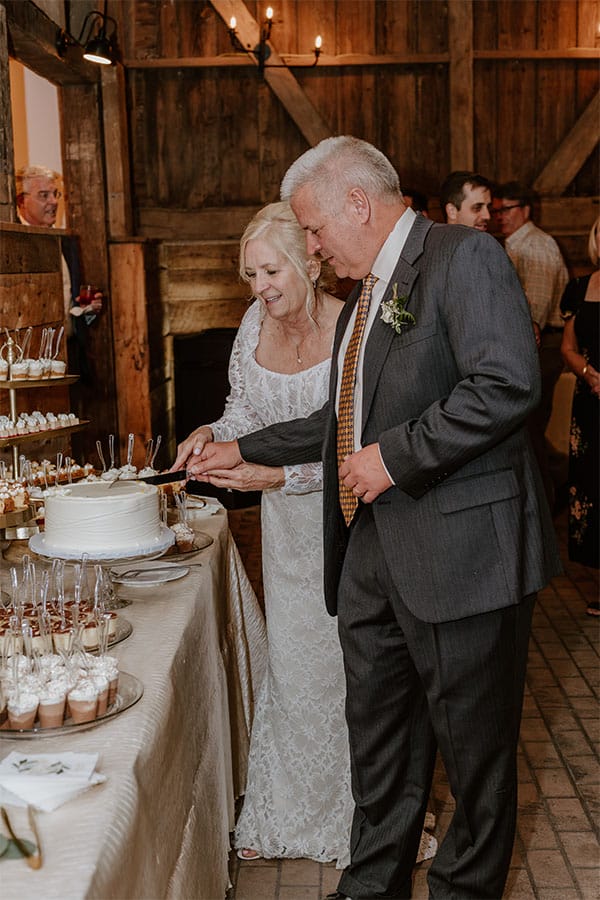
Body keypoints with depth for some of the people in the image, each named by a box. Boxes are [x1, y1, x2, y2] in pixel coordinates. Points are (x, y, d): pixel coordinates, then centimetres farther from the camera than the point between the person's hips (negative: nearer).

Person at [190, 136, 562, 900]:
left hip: (458, 549, -9)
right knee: (377, 731, 18)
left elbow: (508, 384, -23)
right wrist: (243, 452, 27)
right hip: (372, 552, 9)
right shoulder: (361, 300, 19)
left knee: (472, 739, 9)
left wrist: (395, 456, -19)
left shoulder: (463, 257, -10)